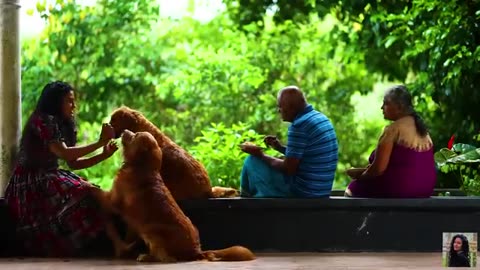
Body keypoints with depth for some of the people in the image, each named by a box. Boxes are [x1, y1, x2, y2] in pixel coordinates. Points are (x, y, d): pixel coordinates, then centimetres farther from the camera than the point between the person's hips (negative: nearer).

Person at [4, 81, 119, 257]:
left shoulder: (62, 125, 14)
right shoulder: (44, 121, -13)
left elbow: (73, 163, 9)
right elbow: (64, 154, -23)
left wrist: (103, 156, -3)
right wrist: (100, 142, -22)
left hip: (47, 179, 9)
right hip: (31, 184, -9)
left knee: (92, 193, -11)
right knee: (80, 194, -27)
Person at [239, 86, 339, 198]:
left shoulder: (299, 126, -19)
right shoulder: (321, 118, 9)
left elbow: (288, 168, -18)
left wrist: (261, 155, -4)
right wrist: (280, 148, 13)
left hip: (300, 192, -9)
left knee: (252, 161, 4)